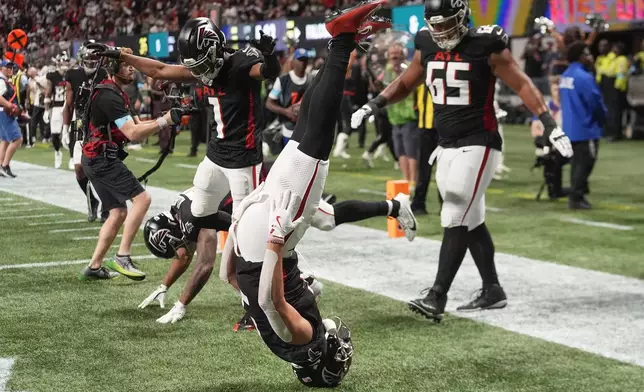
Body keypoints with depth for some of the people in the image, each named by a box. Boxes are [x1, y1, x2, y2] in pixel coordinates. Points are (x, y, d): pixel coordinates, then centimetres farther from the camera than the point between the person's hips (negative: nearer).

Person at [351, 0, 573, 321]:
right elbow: (407, 83, 22)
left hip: (477, 144, -7)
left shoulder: (485, 45, -11)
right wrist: (375, 104, 8)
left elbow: (521, 84, -8)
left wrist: (548, 123, -17)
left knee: (457, 218, -12)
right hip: (447, 146, 7)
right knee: (471, 221, 11)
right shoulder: (427, 45, 7)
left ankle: (437, 297, -13)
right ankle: (492, 291, 21)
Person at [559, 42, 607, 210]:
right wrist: (603, 117, 2)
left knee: (577, 163, 17)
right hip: (585, 128, -9)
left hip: (570, 128, 9)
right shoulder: (584, 77, -19)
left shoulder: (565, 76, 9)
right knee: (584, 164, -3)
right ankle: (576, 198, -3)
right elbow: (595, 102, -17)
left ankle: (577, 196, 22)